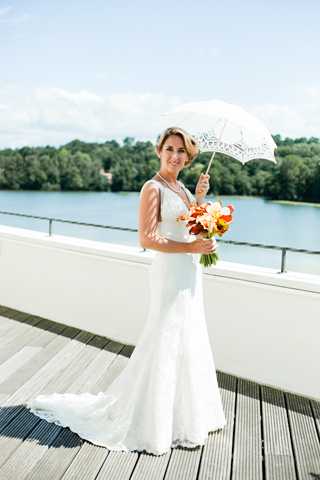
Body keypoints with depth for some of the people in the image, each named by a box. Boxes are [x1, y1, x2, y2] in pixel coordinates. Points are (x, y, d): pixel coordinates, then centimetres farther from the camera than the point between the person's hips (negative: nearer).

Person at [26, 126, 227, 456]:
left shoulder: (181, 187, 13)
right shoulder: (153, 188, -12)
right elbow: (146, 239, -20)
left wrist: (199, 197, 7)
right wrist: (191, 247, -21)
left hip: (190, 274, 9)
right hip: (170, 273, -9)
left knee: (188, 344, 18)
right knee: (164, 344, 1)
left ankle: (185, 413, 38)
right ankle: (151, 423, 22)